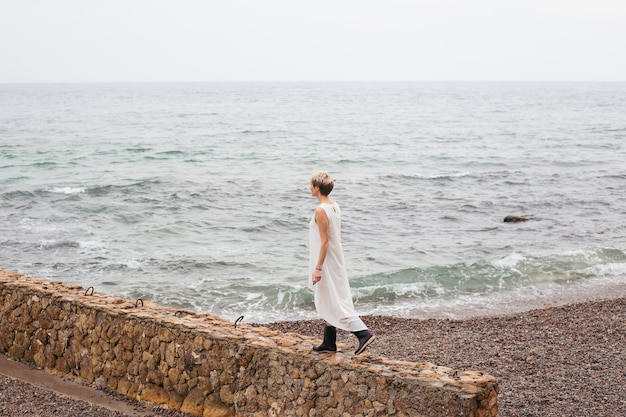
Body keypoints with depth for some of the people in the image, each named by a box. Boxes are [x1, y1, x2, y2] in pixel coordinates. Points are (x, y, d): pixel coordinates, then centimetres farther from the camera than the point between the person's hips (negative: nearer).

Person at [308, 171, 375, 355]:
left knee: (334, 303, -5)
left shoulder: (320, 211, -19)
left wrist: (318, 268, -20)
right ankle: (329, 343, 23)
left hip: (326, 262, -9)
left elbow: (324, 241, -21)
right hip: (335, 261, 9)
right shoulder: (335, 206, 7)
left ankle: (363, 333, -10)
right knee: (328, 303, 15)